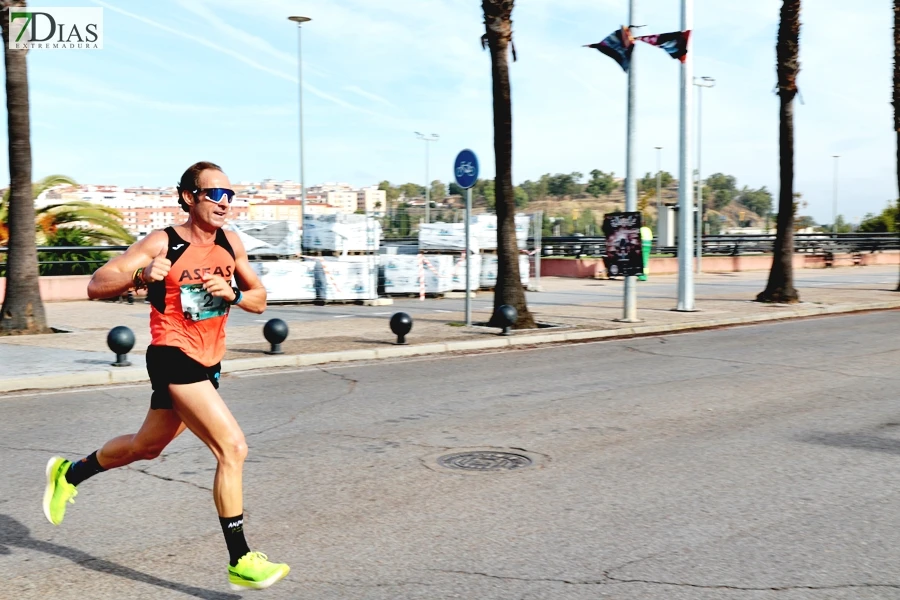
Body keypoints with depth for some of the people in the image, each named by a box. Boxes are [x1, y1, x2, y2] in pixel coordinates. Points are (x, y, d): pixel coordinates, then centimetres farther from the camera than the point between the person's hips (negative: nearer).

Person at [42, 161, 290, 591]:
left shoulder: (230, 243, 5)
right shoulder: (162, 244, -13)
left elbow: (260, 300, 9)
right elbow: (96, 286, -13)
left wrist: (232, 294, -12)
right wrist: (140, 275, -32)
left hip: (208, 365, 8)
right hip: (173, 360, -8)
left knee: (146, 447, 24)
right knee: (233, 448, -18)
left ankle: (68, 474, 50)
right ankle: (240, 563, -10)